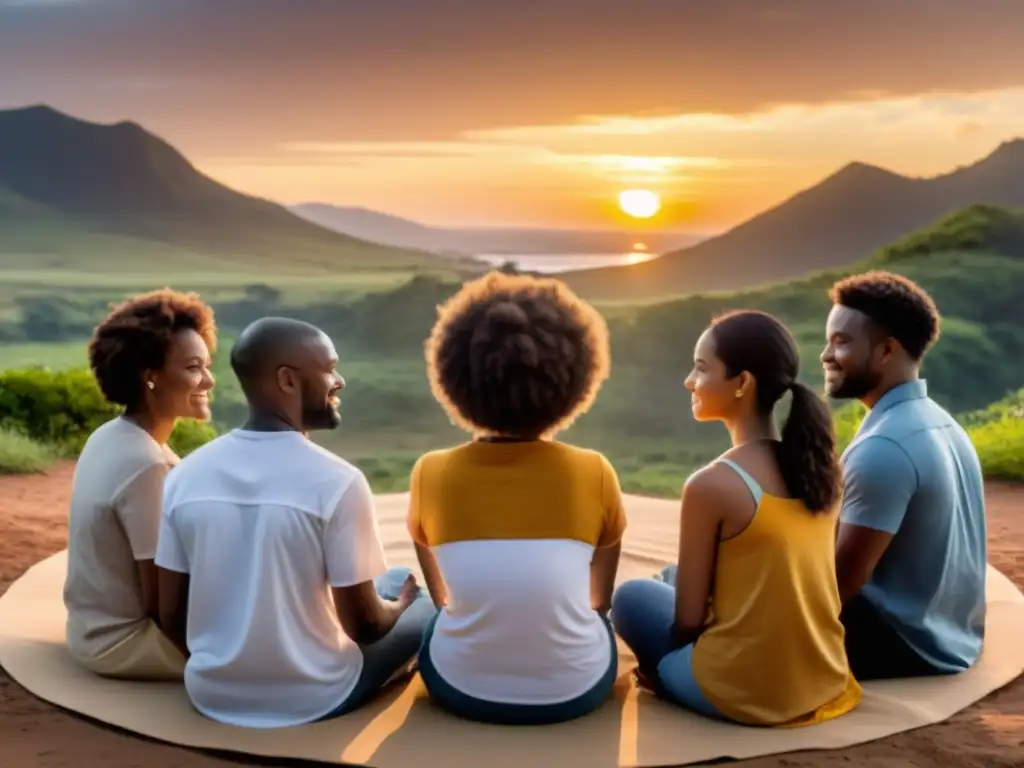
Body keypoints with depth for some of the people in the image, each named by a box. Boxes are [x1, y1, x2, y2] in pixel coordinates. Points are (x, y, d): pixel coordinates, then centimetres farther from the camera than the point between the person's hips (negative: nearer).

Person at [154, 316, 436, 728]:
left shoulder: (185, 474, -6)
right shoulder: (337, 481, -20)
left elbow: (172, 615, 1)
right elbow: (364, 625, -14)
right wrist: (398, 605, 9)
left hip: (209, 695, 5)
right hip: (313, 701, -5)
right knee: (420, 605, 19)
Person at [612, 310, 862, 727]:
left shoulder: (711, 484, -19)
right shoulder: (819, 465, 0)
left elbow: (688, 621, -12)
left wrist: (664, 662, 9)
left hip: (745, 692, -6)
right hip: (824, 678, 7)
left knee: (633, 596, 17)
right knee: (677, 578, 25)